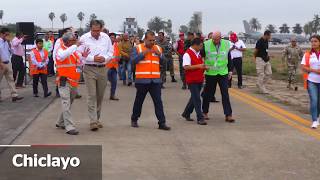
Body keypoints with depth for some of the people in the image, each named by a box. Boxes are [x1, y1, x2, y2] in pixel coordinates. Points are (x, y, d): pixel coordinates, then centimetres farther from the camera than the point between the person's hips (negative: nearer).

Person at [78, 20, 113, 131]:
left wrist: (105, 58, -9)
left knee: (100, 96, 10)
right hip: (89, 69, -4)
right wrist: (93, 58, -16)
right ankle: (93, 121, -9)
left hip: (102, 69, 4)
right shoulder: (84, 38, -4)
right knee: (92, 95, -10)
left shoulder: (106, 37, 7)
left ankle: (97, 119, 22)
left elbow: (111, 52, 12)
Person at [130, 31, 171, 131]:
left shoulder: (158, 48, 12)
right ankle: (134, 119, 29)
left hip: (155, 80, 2)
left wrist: (159, 54, -7)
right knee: (139, 101, 11)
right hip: (142, 80, -2)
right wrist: (144, 53, -16)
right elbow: (134, 60, -11)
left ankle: (162, 122, -1)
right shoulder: (137, 48, 2)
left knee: (158, 101, -2)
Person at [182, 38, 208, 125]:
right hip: (192, 80, -9)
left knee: (194, 98, 16)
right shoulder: (187, 54, -13)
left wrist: (203, 67, 7)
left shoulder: (198, 53, 14)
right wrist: (198, 66, -28)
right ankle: (200, 118, -4)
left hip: (199, 79, 9)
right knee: (197, 99, -8)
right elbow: (186, 67, -23)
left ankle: (186, 114, 31)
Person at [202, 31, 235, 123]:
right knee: (208, 94, 8)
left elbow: (229, 58, 11)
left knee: (225, 94, -1)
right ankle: (205, 112, 26)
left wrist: (230, 70, 11)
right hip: (210, 73, -1)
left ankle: (228, 115, 1)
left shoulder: (226, 44, 1)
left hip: (223, 73, 2)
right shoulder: (206, 45, -9)